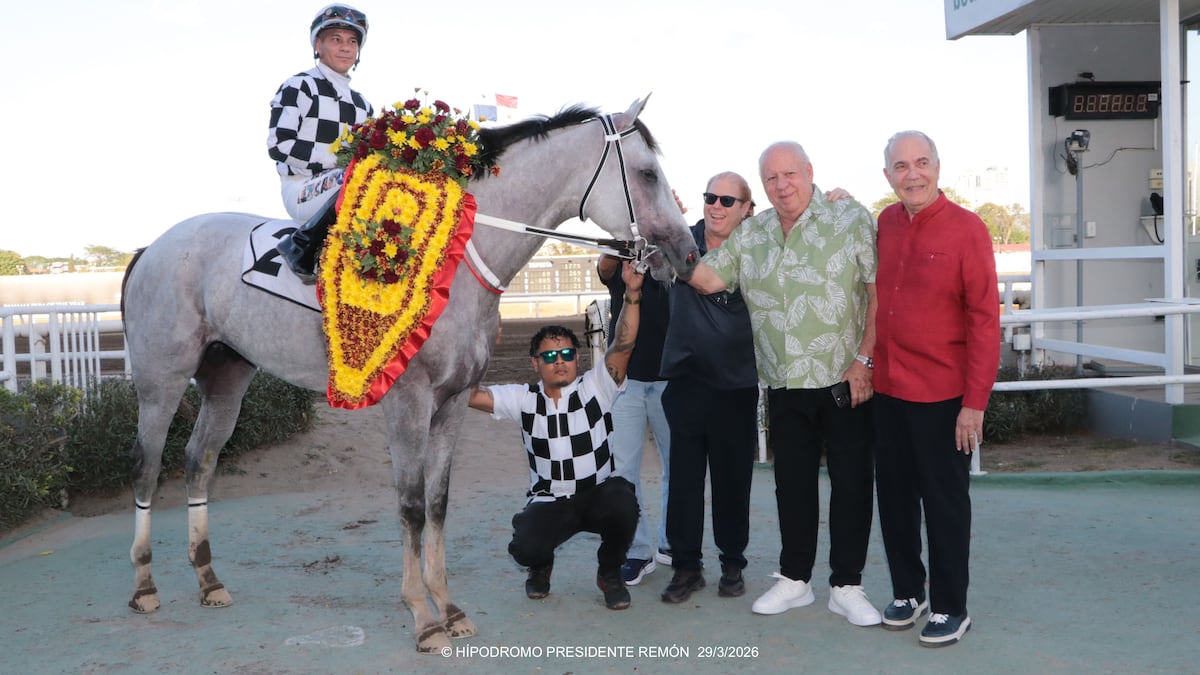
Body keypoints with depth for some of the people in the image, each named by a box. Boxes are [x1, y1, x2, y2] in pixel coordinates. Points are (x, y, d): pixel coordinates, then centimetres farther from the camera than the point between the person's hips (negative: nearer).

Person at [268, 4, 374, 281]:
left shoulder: (362, 104, 22)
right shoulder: (300, 87, 1)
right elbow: (279, 145, -11)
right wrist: (339, 160, -17)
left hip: (348, 192, 7)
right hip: (301, 189, -7)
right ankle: (301, 248, -21)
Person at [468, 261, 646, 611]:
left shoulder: (595, 388, -5)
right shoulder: (524, 399, 1)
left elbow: (623, 345, -17)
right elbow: (472, 396, -7)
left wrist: (632, 294, -29)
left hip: (599, 494, -1)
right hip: (550, 502, 1)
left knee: (622, 502, -35)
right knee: (524, 547, -27)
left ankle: (610, 572, -2)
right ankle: (541, 566, 16)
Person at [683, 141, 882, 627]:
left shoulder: (850, 219, -6)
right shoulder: (750, 235, 8)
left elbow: (880, 290, -9)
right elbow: (709, 279, 7)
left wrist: (864, 359, -14)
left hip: (844, 381, -4)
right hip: (784, 386, 4)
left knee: (851, 481, 3)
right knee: (792, 482, 13)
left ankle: (846, 585, 15)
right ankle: (794, 579, 26)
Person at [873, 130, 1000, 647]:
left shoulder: (966, 230, -12)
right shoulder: (885, 224, 5)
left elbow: (985, 319, -13)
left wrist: (975, 401, -16)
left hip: (942, 395, -5)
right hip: (887, 389, 5)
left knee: (944, 502, 6)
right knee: (894, 495, 15)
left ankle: (950, 608, 20)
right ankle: (907, 592, 31)